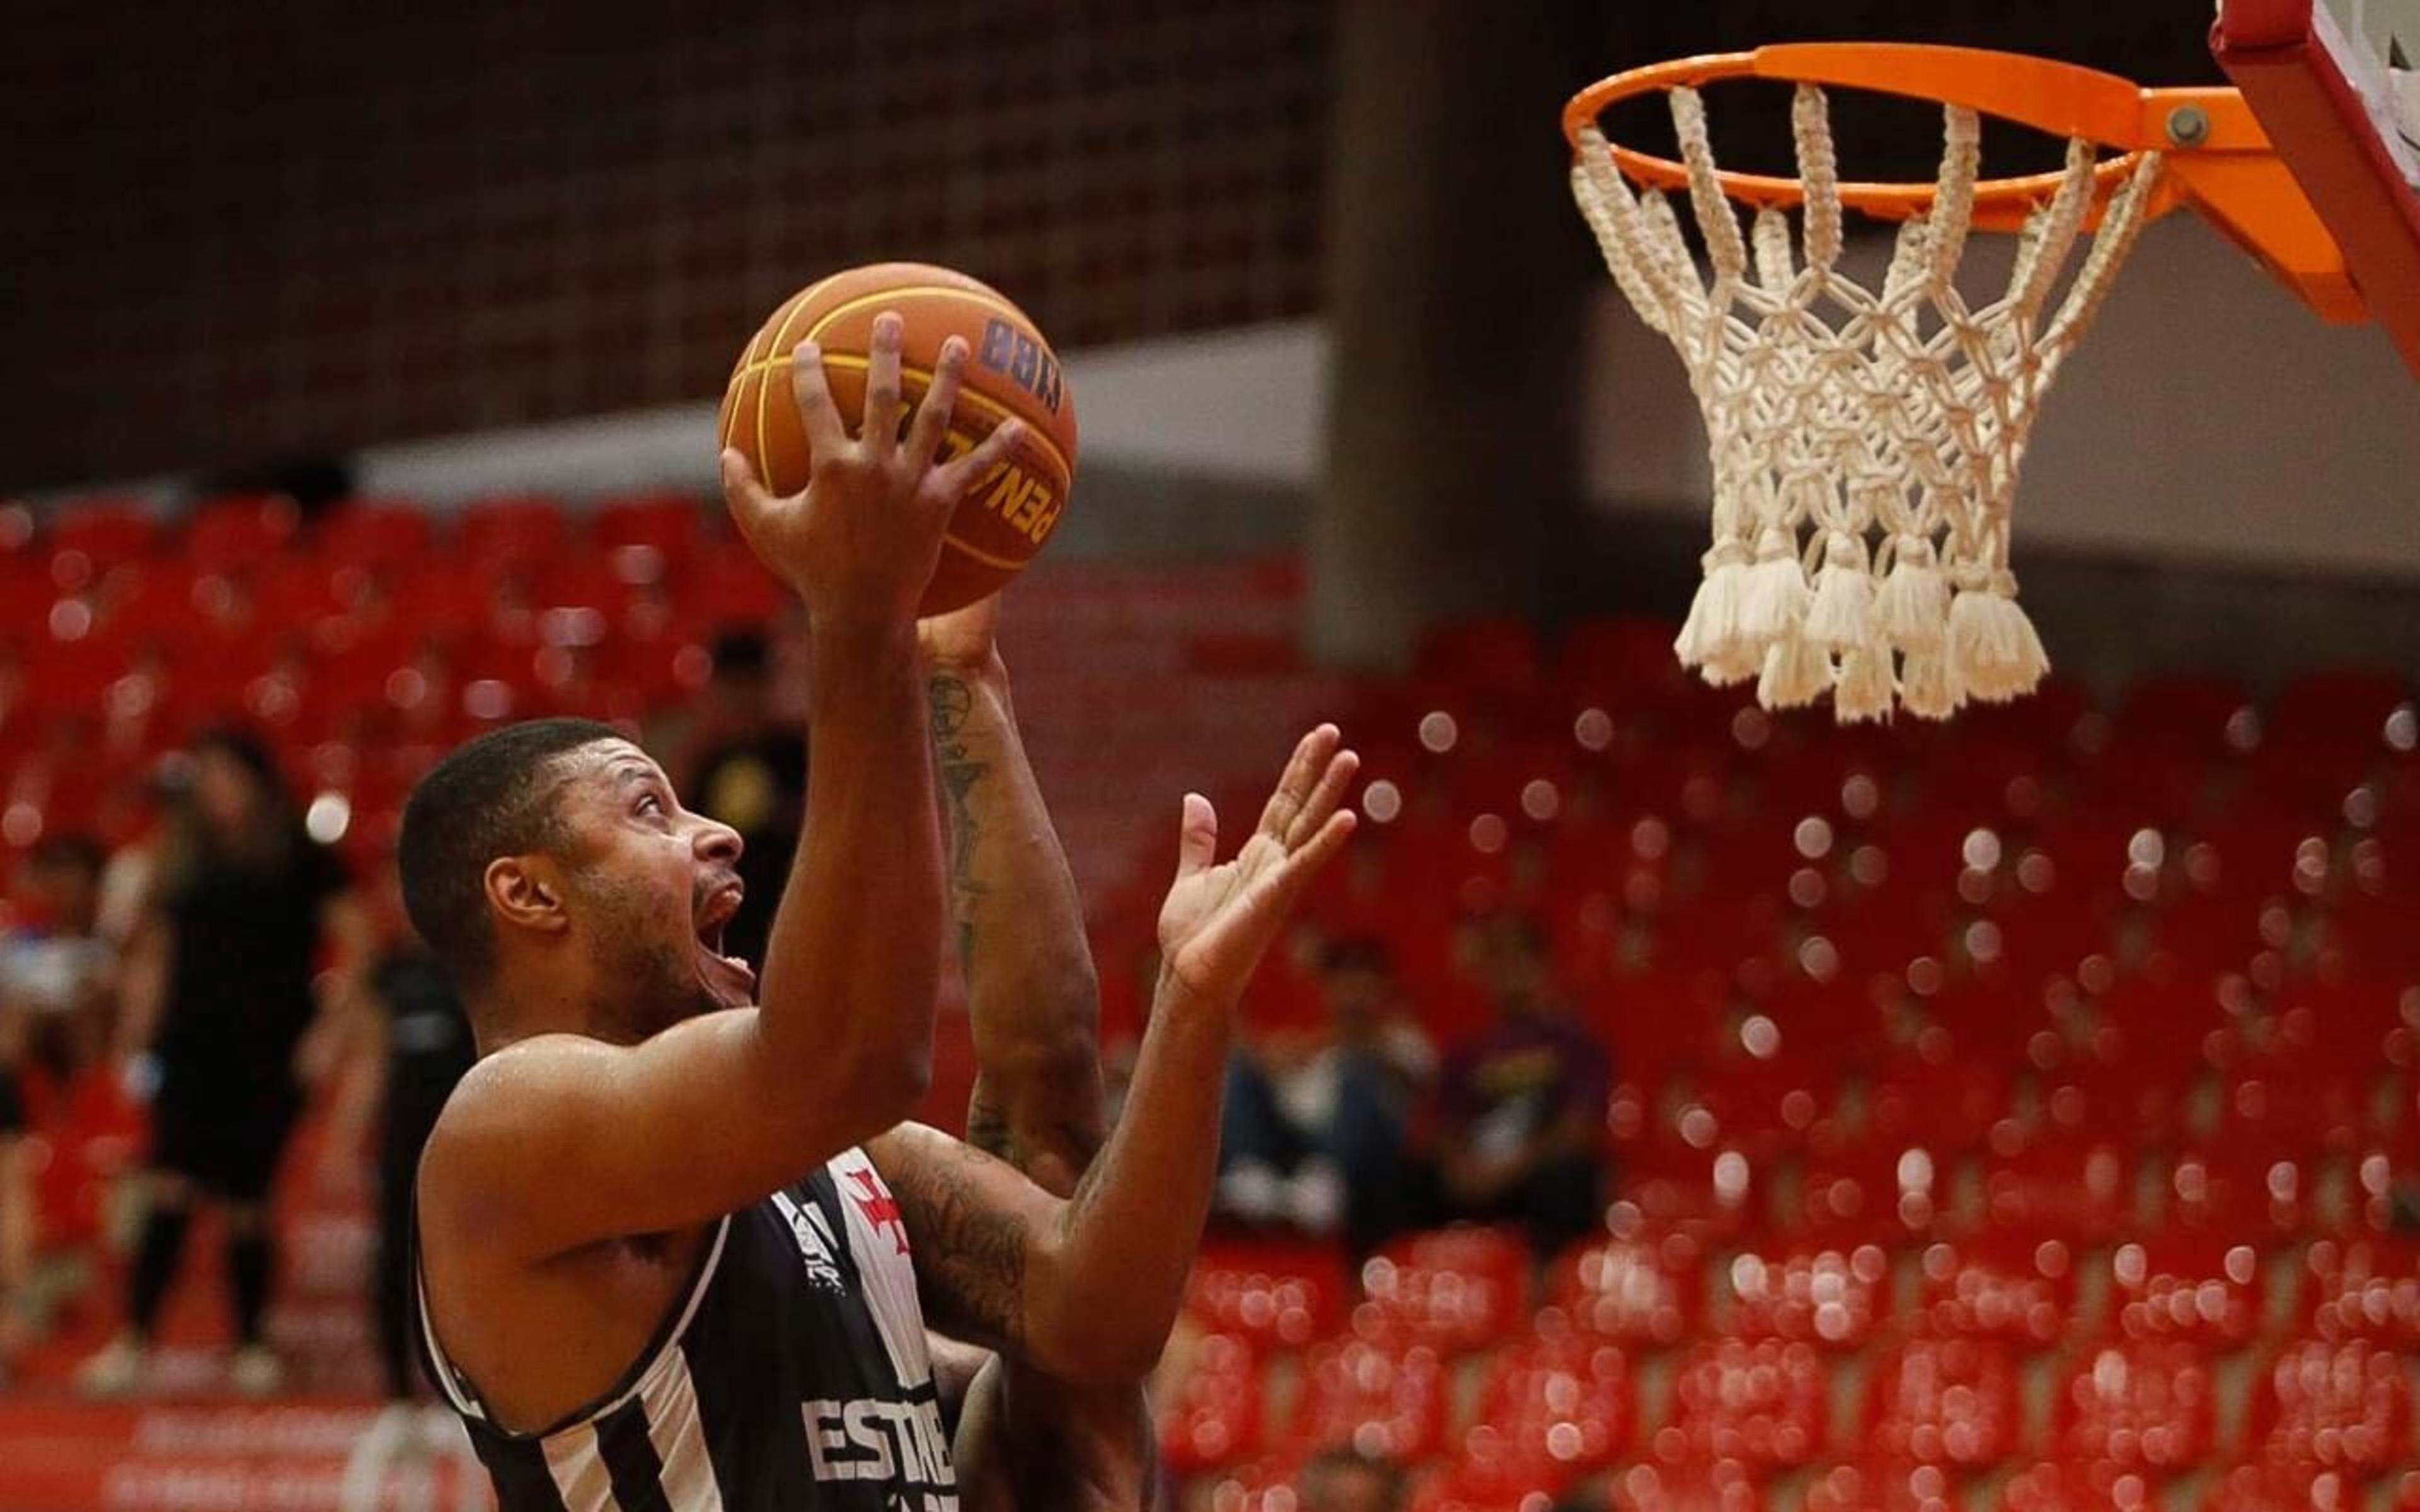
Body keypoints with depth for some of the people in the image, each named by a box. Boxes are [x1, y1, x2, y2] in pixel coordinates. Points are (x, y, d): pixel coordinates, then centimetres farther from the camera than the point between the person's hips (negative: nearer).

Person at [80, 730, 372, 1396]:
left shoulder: (298, 854, 1)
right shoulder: (183, 859, 11)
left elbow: (354, 941, 1)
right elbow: (154, 952, 14)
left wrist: (328, 1024, -7)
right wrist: (138, 1024, 3)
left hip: (268, 1053, -2)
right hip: (191, 1047, 2)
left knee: (246, 1202, 0)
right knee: (169, 1190, -10)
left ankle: (253, 1346, 15)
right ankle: (135, 1343, -10)